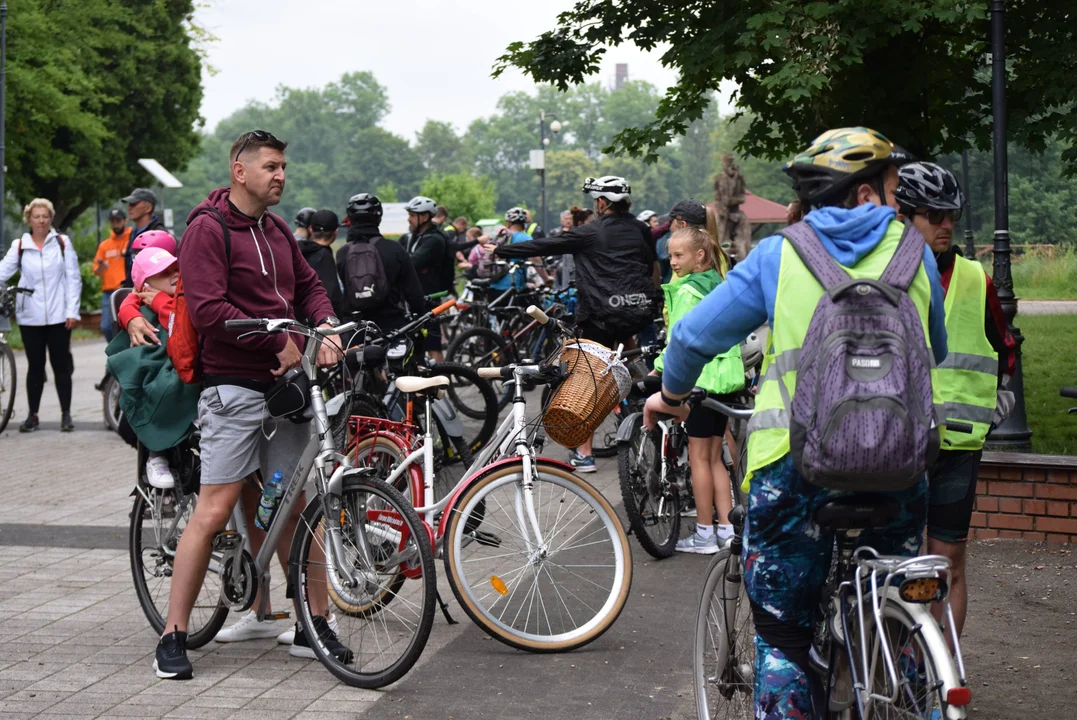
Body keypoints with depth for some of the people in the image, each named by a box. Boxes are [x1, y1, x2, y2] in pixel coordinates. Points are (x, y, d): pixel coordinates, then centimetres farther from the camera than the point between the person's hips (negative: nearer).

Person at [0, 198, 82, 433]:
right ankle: (33, 415, 13)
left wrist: (72, 311, -3)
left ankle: (66, 414, 11)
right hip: (30, 316, 1)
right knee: (35, 367, 7)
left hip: (58, 315, -1)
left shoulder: (62, 243, 3)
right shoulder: (19, 246, 5)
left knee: (61, 365, 3)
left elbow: (73, 278, 2)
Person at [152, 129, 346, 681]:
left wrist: (326, 326, 0)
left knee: (298, 508, 9)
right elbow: (208, 310, -17)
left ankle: (314, 627, 17)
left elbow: (309, 286, 22)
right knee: (216, 509, -9)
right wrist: (281, 343, -16)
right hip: (234, 390, -7)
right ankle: (173, 637, -1)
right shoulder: (208, 227, -8)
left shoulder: (277, 230, 17)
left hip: (284, 386, 7)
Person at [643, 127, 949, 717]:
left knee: (782, 638, 9)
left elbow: (695, 336, 7)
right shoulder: (910, 249, 10)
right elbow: (935, 352, 22)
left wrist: (671, 394, 27)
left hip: (794, 463, -1)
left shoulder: (776, 257, 6)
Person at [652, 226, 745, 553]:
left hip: (700, 376, -8)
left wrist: (659, 368, -13)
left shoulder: (688, 291, -14)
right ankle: (726, 527, 14)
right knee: (714, 457, 14)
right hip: (725, 375, 8)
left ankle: (704, 534, 3)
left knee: (699, 456, -1)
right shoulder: (720, 285, 12)